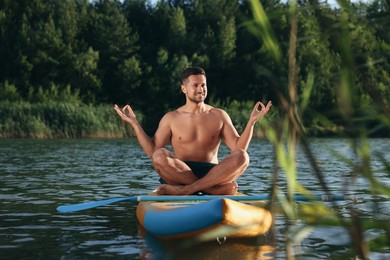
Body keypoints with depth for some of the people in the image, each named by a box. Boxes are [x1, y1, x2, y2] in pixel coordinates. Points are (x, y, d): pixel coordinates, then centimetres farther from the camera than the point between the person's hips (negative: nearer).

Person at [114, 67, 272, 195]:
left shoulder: (219, 116, 11)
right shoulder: (171, 118, 9)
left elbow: (238, 148, 3)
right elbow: (152, 151, 3)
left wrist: (252, 121, -8)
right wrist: (134, 123, -3)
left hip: (213, 173, 1)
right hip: (179, 174, -1)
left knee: (242, 157, -27)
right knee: (159, 156, -31)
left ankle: (185, 190, -34)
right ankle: (216, 189, -32)